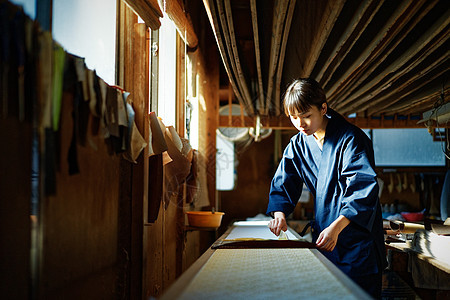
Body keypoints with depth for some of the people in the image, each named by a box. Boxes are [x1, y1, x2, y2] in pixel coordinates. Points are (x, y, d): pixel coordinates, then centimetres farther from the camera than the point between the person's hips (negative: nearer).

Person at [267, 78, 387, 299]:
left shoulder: (350, 138, -15)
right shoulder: (297, 145, 5)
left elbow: (363, 189, -23)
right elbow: (282, 184, 9)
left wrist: (336, 227, -34)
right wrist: (279, 213, -12)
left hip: (357, 233, -5)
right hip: (323, 233, 6)